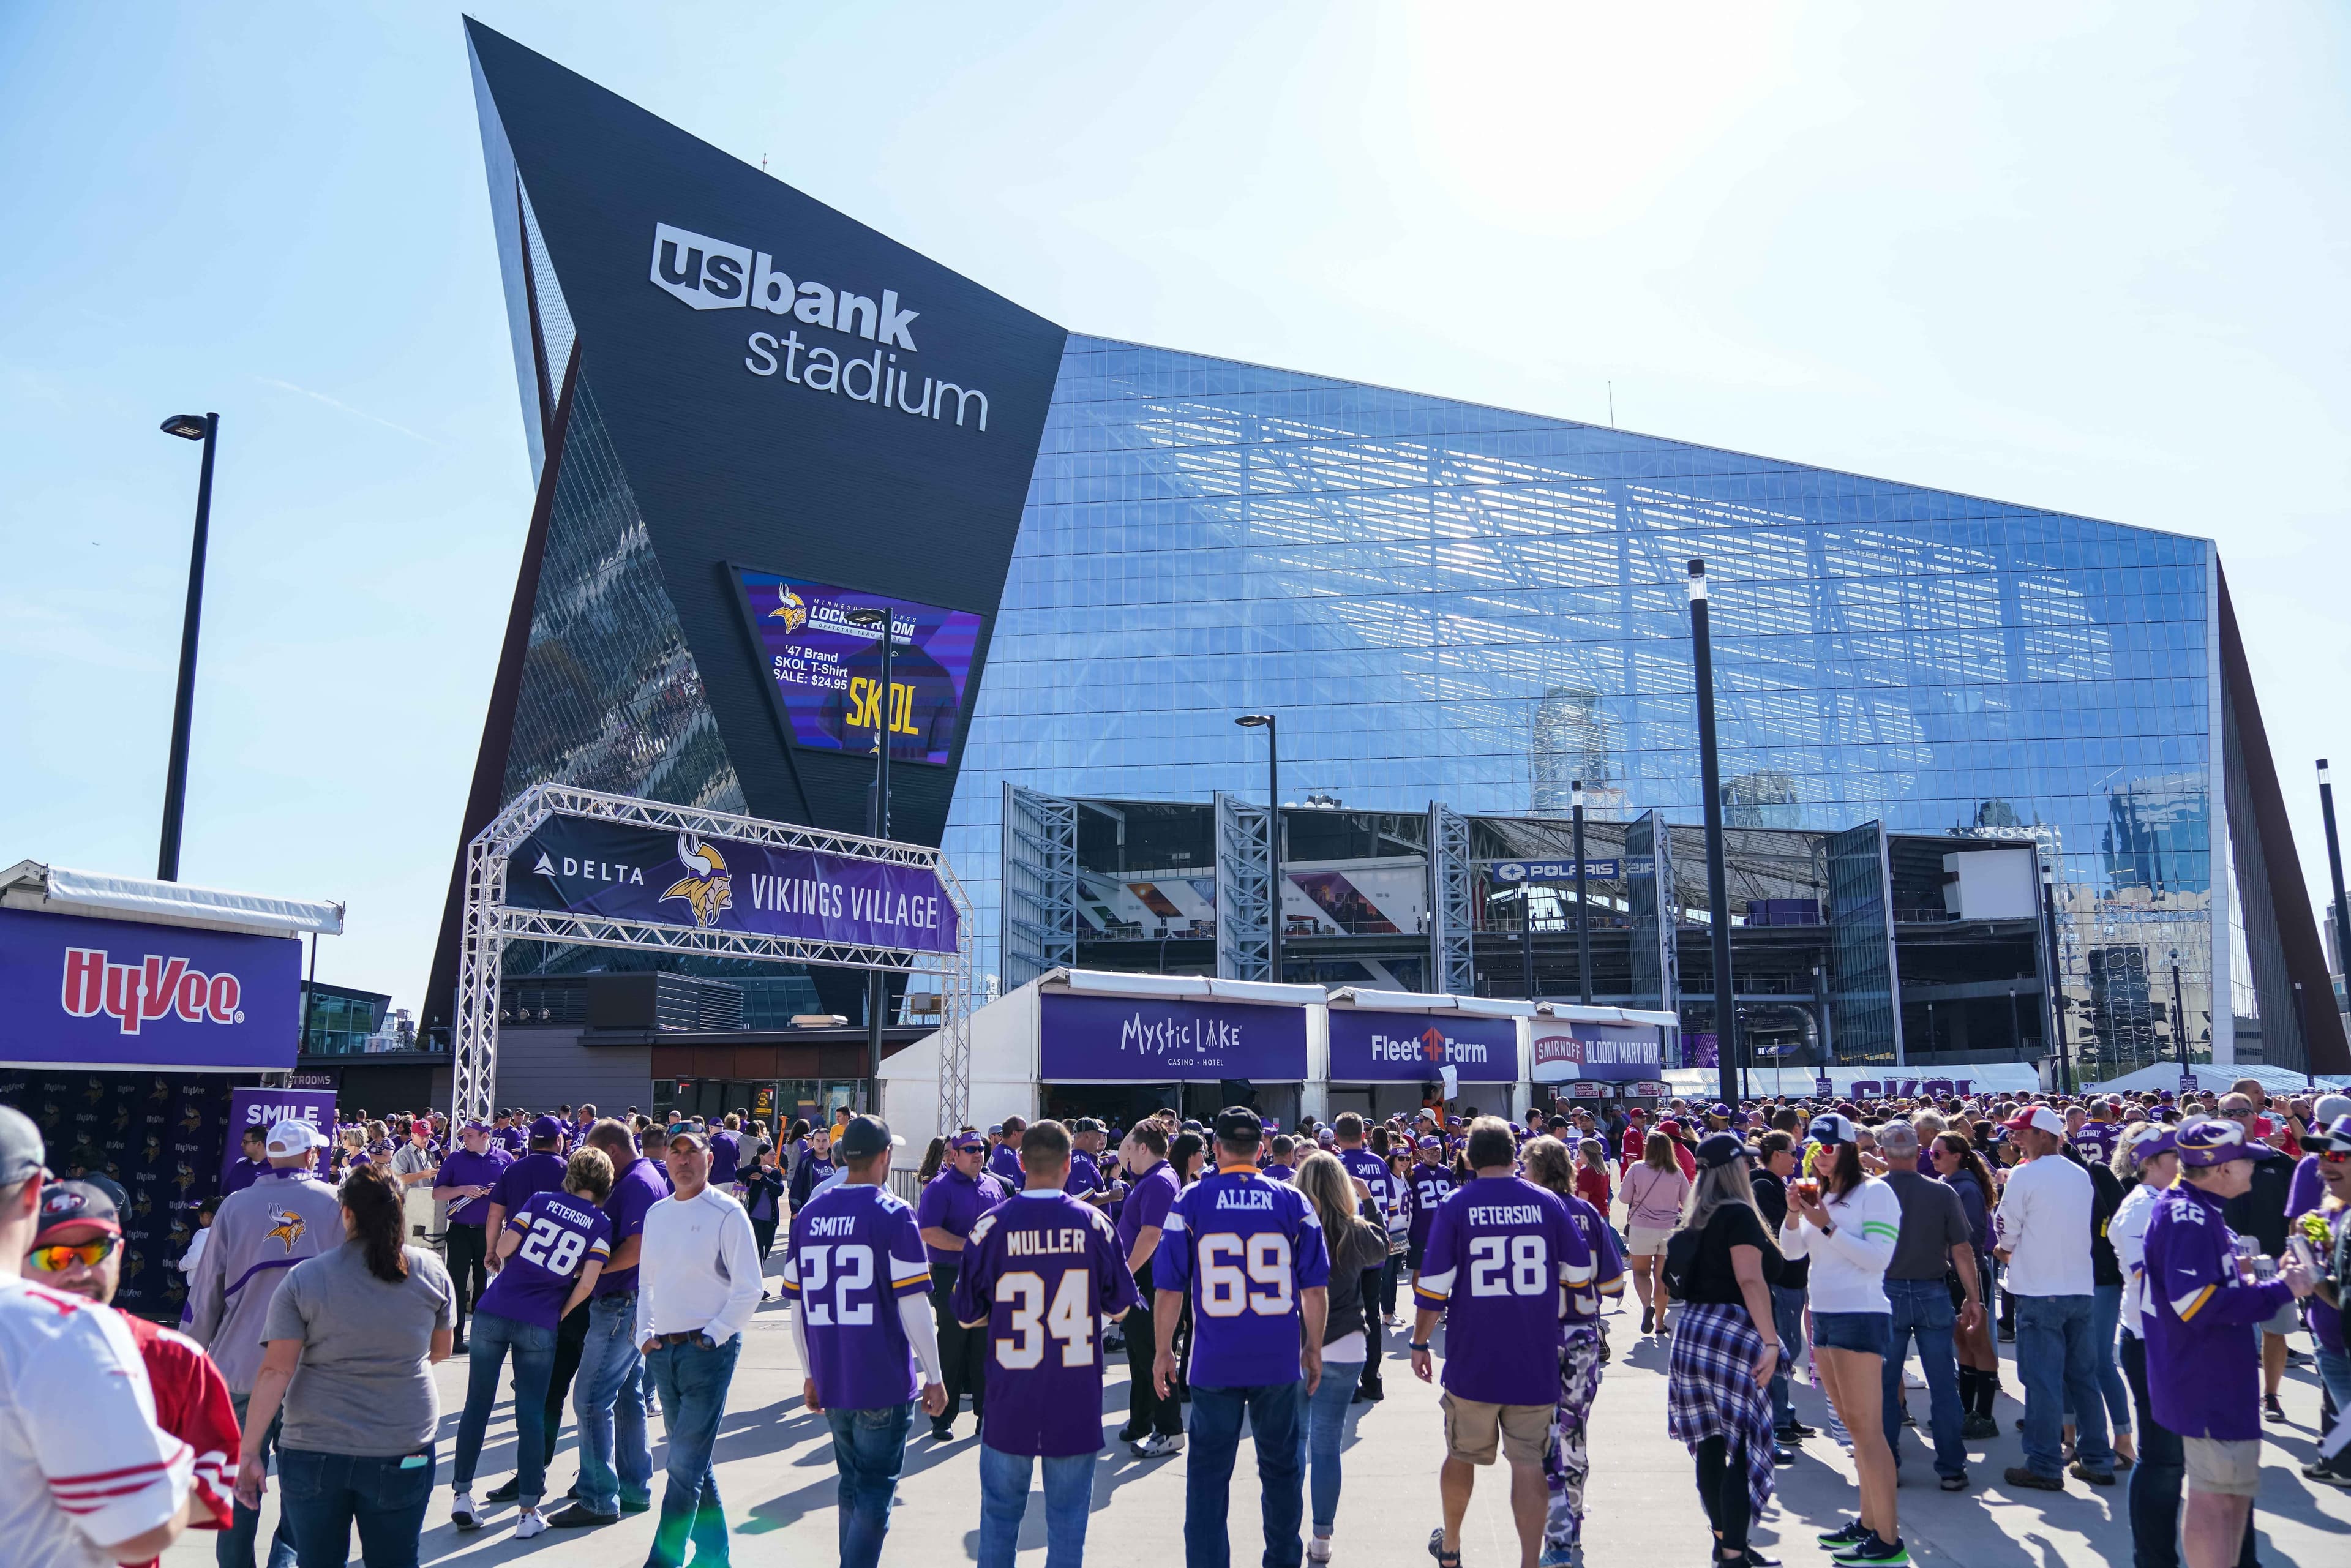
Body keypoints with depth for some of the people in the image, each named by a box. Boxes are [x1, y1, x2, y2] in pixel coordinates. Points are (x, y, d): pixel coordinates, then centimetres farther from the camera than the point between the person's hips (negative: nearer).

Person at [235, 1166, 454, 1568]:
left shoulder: (303, 1279, -6)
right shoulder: (431, 1271, -2)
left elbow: (275, 1371, -10)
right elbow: (440, 1351, 10)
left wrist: (249, 1450, -6)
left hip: (314, 1453, 0)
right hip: (402, 1454, 1)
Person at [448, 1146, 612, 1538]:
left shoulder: (540, 1201, 3)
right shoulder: (601, 1224, 1)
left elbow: (503, 1249, -3)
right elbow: (587, 1282, -8)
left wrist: (501, 1237, 19)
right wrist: (562, 1313, 7)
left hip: (493, 1312, 1)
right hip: (540, 1325, -1)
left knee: (477, 1405, 12)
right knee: (531, 1414, 6)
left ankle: (462, 1495, 16)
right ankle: (529, 1512, 9)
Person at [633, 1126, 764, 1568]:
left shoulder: (726, 1213, -9)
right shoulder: (656, 1213, 11)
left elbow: (748, 1290, -10)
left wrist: (709, 1338, -12)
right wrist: (646, 1335, 8)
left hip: (709, 1350, -7)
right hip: (662, 1351, 7)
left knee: (684, 1464, -8)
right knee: (692, 1459, 15)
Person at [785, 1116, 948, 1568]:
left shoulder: (809, 1214, 5)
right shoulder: (893, 1214, -11)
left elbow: (797, 1305, 8)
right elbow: (913, 1305, -14)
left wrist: (811, 1373, 18)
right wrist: (934, 1376, -5)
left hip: (830, 1381, 5)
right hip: (884, 1381, -5)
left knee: (852, 1486, 20)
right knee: (876, 1492, 4)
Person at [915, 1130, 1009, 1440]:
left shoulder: (994, 1185, 11)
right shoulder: (940, 1187, -9)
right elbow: (928, 1232, -18)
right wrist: (969, 1246, -21)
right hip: (952, 1278, -5)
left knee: (986, 1347, 10)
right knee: (951, 1348, 0)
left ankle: (986, 1413, 20)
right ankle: (943, 1419, 11)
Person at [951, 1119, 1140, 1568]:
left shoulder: (990, 1224, -9)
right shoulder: (1094, 1222, -7)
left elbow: (968, 1316, 0)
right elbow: (1119, 1308, 3)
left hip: (1010, 1400, 0)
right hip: (1077, 1400, 0)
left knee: (1000, 1512, 15)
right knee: (1068, 1515, 11)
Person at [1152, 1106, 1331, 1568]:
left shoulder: (1191, 1201, -5)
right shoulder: (1292, 1201, -2)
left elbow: (1169, 1288, -4)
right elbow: (1316, 1287, 0)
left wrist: (1163, 1352, 6)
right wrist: (1313, 1349, 11)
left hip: (1214, 1361, -1)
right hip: (1280, 1361, 2)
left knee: (1208, 1472, 8)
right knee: (1281, 1467, 18)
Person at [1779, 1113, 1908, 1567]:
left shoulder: (1874, 1192, -10)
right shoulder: (1818, 1192, 13)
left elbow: (1878, 1258, -18)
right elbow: (1791, 1251, 11)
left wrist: (1827, 1226, -21)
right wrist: (1794, 1214, -6)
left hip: (1861, 1317, -8)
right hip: (1824, 1315, 8)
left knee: (1868, 1428, -8)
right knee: (1854, 1427, 14)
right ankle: (1868, 1523, 22)